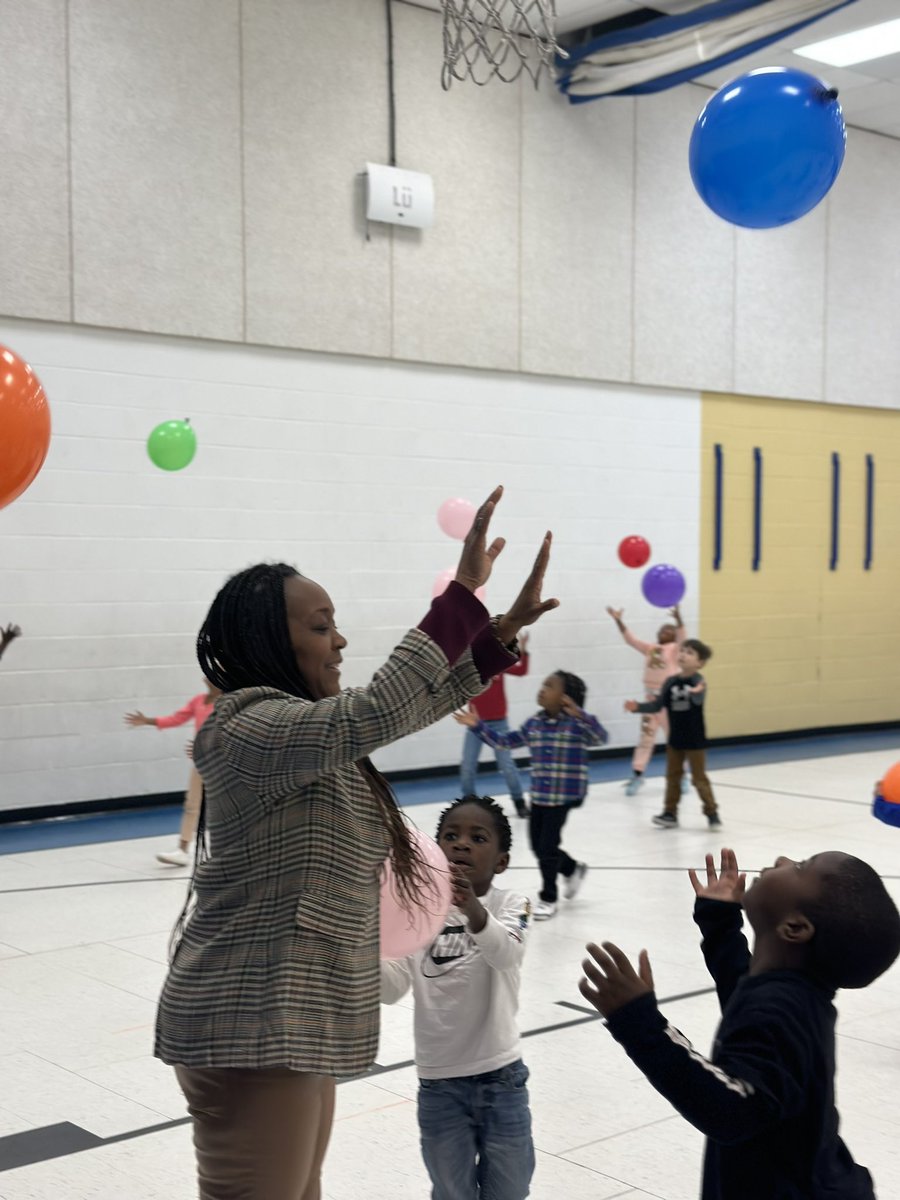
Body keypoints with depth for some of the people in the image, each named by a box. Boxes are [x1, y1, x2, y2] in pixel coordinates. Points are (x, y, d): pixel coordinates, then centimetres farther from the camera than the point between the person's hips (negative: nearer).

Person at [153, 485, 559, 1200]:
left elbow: (416, 703, 16)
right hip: (250, 1032, -10)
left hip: (292, 1023, 10)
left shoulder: (304, 724, 11)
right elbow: (379, 713, -33)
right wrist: (464, 591, -29)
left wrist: (506, 628, 4)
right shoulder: (248, 729, -20)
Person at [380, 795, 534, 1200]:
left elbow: (507, 953, -30)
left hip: (500, 1078, -1)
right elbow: (391, 988, -8)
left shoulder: (509, 905, -7)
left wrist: (473, 909, -50)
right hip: (439, 1083, 1)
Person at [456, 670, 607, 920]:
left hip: (565, 795, -6)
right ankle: (573, 870, 41)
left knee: (547, 847, -2)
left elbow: (601, 738, -30)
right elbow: (504, 741, 11)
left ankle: (548, 898, 18)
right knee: (538, 846, 13)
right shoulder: (533, 724, 3)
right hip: (539, 795, 6)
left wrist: (581, 715, -44)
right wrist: (478, 726, 4)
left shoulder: (576, 724, -14)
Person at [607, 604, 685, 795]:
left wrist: (678, 617, -39)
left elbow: (683, 636, -21)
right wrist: (619, 621, -3)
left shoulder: (675, 648, -3)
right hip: (651, 697, 5)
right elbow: (630, 639, 9)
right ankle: (637, 775, 9)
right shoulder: (649, 648, 11)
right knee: (645, 736, 6)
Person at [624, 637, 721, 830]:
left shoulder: (698, 681, -15)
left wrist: (695, 693, -59)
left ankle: (712, 813, 12)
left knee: (699, 778, 1)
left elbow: (699, 699, -35)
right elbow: (658, 705, 5)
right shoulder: (671, 682, 0)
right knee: (672, 776, 10)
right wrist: (638, 707, -8)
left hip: (694, 739, -5)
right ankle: (670, 813, 17)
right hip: (675, 738, 5)